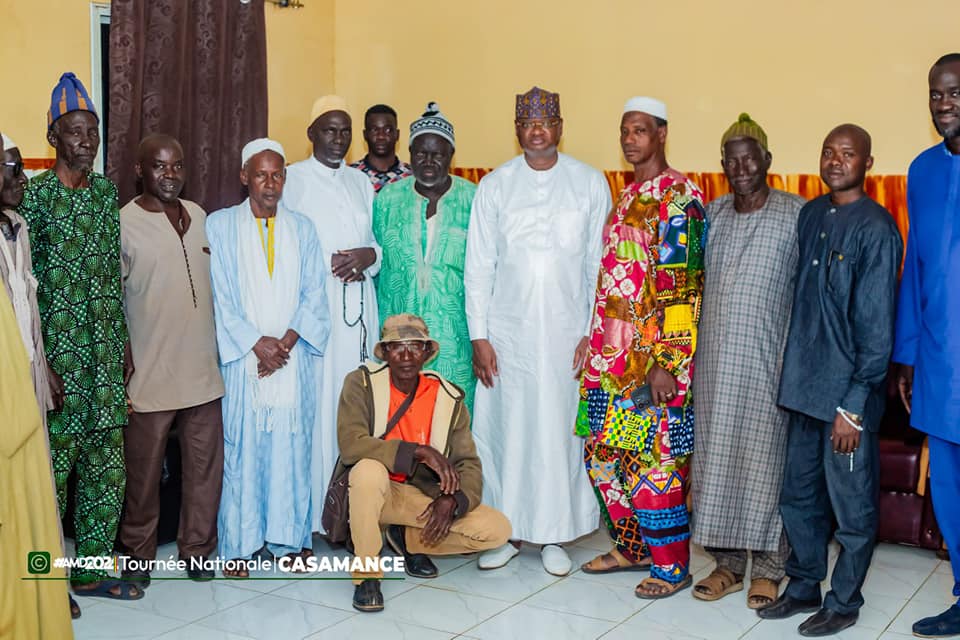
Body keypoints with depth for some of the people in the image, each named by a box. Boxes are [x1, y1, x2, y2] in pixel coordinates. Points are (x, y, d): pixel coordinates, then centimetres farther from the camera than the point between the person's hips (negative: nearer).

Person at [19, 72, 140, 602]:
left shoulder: (106, 191, 10)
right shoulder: (34, 195, -8)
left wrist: (124, 342, 12)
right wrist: (37, 360, -14)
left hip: (105, 353, 6)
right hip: (58, 353, -6)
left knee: (107, 464, 10)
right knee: (54, 464, 2)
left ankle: (93, 568, 24)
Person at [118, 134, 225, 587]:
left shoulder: (197, 215, 8)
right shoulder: (123, 223, -9)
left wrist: (225, 348, 16)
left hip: (203, 371, 5)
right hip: (150, 377, -4)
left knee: (205, 466, 11)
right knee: (144, 473, 7)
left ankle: (197, 546, 27)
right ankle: (139, 553, 26)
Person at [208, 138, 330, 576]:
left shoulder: (302, 229, 10)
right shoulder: (220, 225, 3)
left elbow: (314, 295, 4)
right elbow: (220, 295, -2)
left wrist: (287, 341, -9)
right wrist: (256, 342, -11)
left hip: (294, 357, 2)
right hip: (242, 358, -2)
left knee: (292, 445, 4)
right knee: (241, 447, -1)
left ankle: (291, 537, 15)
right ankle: (239, 543, 9)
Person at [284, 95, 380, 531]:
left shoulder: (362, 183, 18)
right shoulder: (292, 179, 1)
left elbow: (380, 239, 18)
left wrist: (369, 256, -4)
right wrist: (329, 264, -12)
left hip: (358, 306, 5)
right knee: (315, 401, -7)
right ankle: (313, 506, 1)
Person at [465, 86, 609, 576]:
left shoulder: (590, 183, 1)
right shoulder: (494, 186, 3)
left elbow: (599, 264, 1)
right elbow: (478, 267, 2)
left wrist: (594, 332, -4)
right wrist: (479, 336, -3)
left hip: (567, 333, -1)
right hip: (506, 333, 1)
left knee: (560, 430, 5)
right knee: (503, 428, 4)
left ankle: (553, 534, 19)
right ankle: (506, 529, 19)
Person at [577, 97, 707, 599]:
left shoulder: (677, 198, -11)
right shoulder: (628, 195, 16)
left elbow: (679, 285, -17)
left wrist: (665, 364, -21)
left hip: (654, 355, -9)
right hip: (613, 352, 9)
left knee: (653, 462, -3)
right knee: (603, 453, 13)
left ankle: (672, 566, 13)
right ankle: (634, 548, 29)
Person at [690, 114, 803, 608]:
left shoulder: (796, 214, -5)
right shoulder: (709, 215, 8)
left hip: (768, 360, -4)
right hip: (714, 359, 4)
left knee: (765, 457, 4)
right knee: (716, 455, 9)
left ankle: (769, 567, 20)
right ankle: (728, 561, 23)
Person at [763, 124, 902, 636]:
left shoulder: (876, 228, -13)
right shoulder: (810, 215, 7)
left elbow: (877, 325, -15)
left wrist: (854, 405, -17)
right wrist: (792, 374, 12)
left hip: (848, 392, -7)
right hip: (803, 385, 7)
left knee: (852, 507, 8)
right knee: (799, 497, 17)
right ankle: (803, 588, 34)